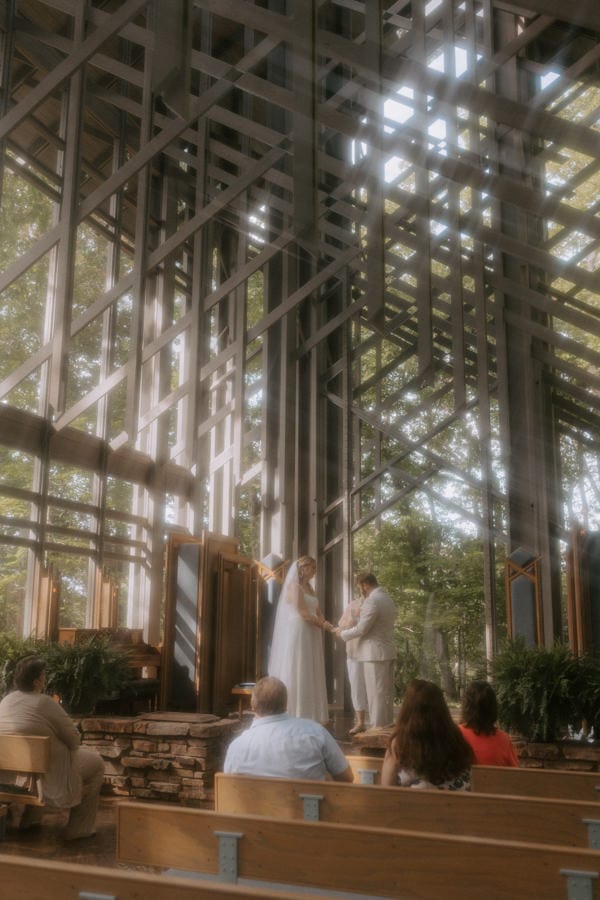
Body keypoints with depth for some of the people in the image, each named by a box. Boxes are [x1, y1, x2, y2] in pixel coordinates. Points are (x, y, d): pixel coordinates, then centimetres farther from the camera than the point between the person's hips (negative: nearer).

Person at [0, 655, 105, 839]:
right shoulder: (45, 703, -21)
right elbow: (74, 740, -14)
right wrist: (73, 744, 8)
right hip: (48, 775, -7)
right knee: (96, 764, 13)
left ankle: (30, 818, 44)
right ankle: (78, 829, 18)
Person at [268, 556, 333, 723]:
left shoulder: (309, 587, 17)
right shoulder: (294, 586, -9)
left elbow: (317, 612, 13)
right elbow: (303, 613, -15)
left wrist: (326, 624, -6)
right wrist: (323, 624, -7)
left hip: (311, 637, 8)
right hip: (298, 635, -8)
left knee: (311, 676, 8)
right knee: (297, 674, -5)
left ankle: (310, 716, 13)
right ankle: (295, 716, 0)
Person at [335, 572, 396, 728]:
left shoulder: (372, 600, -16)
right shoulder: (388, 599, 13)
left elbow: (361, 629, -16)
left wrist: (342, 633, -1)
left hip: (375, 653, -9)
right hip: (388, 651, 9)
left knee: (376, 693, -4)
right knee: (386, 692, 12)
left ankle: (377, 727, -1)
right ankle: (387, 725, 17)